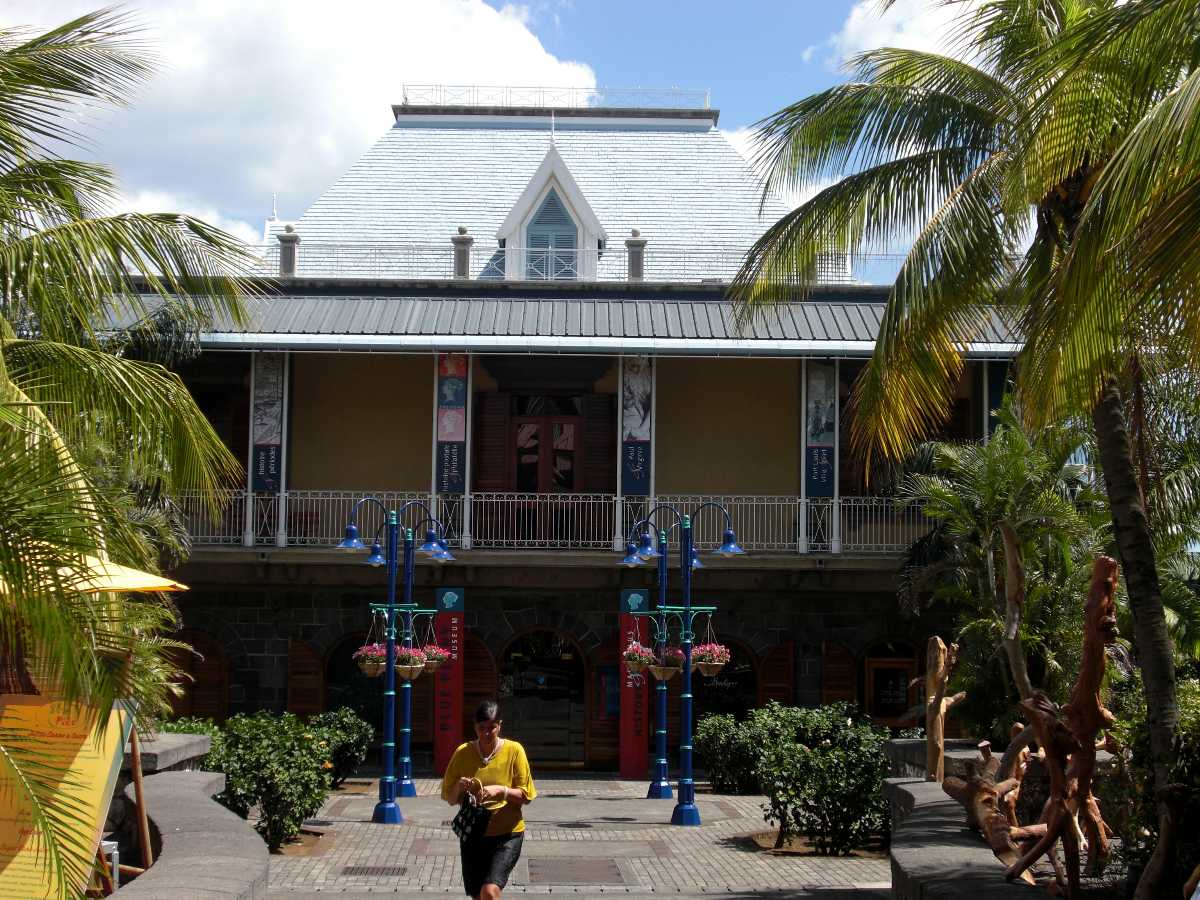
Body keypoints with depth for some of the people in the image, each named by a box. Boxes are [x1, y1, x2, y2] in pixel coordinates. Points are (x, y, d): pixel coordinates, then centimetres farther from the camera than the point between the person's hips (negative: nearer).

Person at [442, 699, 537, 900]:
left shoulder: (514, 750, -7)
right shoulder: (462, 753, -1)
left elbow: (526, 796, -5)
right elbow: (450, 799, 6)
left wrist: (501, 791, -22)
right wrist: (459, 787, -16)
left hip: (507, 833, -3)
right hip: (473, 835, 3)